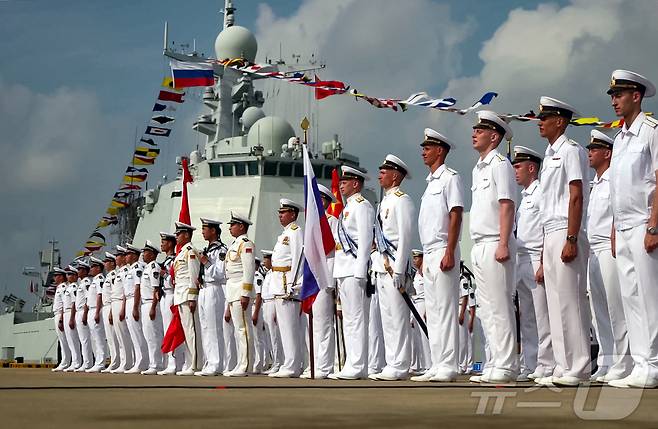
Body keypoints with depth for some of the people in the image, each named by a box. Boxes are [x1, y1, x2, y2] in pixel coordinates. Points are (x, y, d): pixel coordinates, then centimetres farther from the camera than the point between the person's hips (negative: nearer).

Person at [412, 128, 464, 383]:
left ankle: (448, 366, -11)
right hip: (429, 253, 10)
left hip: (442, 251, -10)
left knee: (445, 309, -10)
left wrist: (449, 252, -21)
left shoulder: (449, 178, -5)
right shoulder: (430, 182, 22)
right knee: (432, 312, 9)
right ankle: (437, 366, 11)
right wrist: (426, 256, 18)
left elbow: (455, 215, -14)